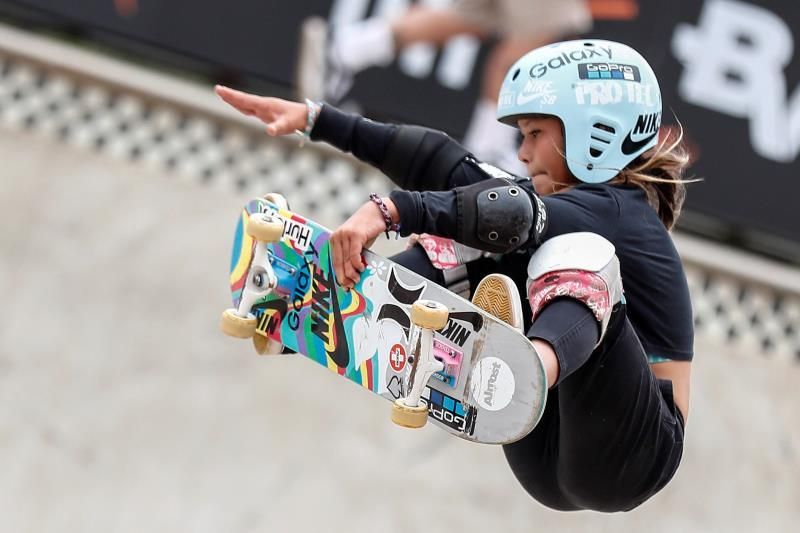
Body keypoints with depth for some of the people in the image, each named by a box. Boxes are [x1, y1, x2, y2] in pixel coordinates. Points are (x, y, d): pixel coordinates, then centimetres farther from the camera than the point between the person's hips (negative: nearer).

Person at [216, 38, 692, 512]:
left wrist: (392, 210, -40)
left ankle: (536, 362, -59)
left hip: (633, 457, -9)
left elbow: (509, 214, -30)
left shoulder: (617, 210, -10)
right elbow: (443, 165, 10)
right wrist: (316, 118, 7)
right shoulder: (571, 197, 15)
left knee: (579, 251, -29)